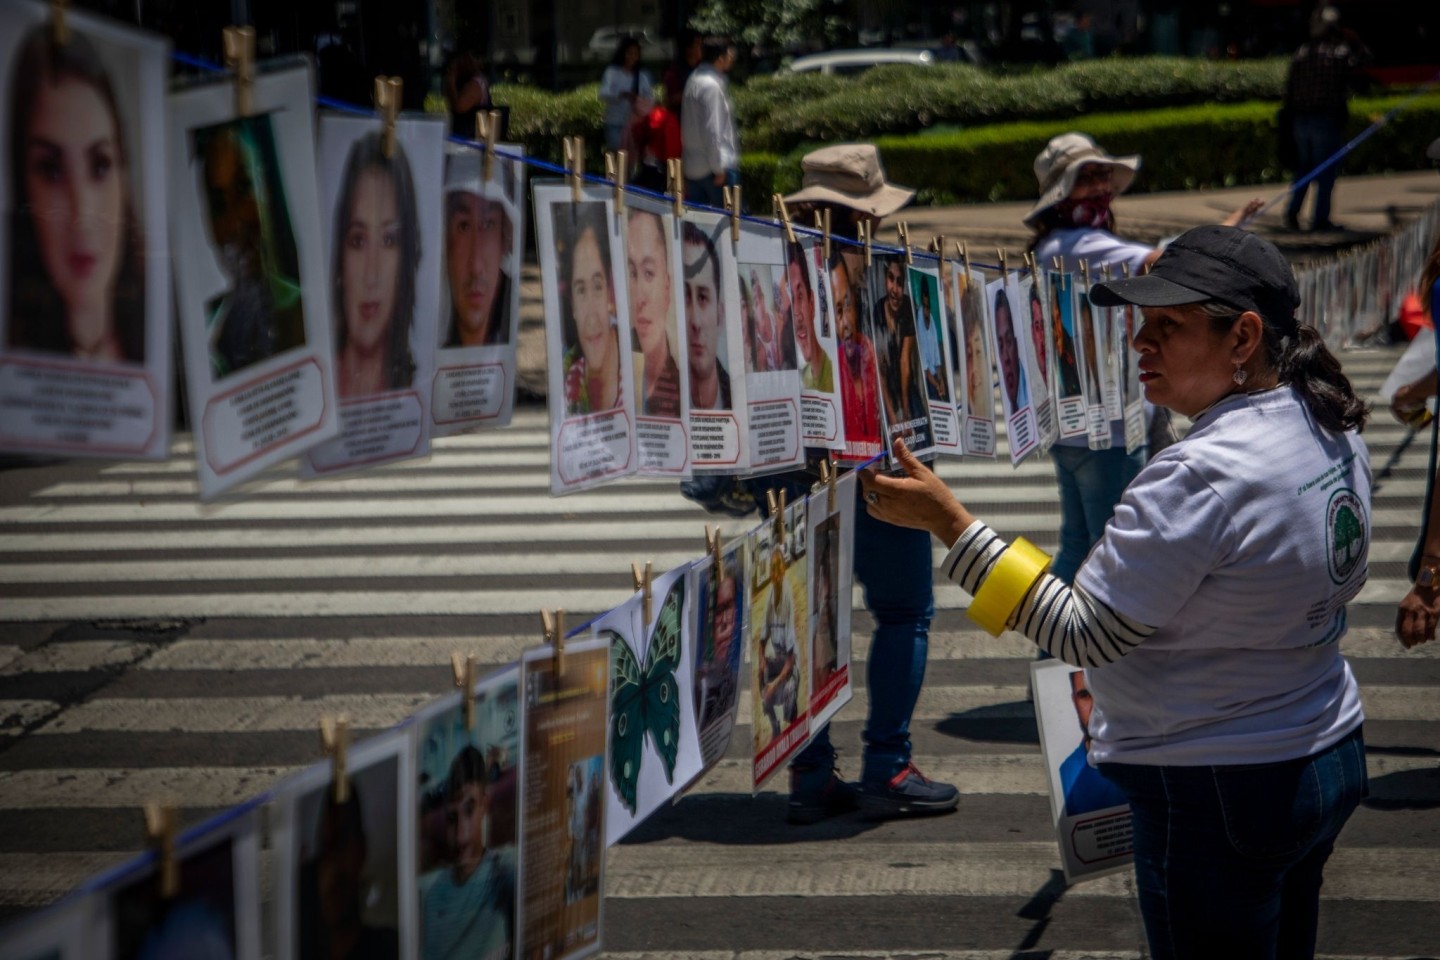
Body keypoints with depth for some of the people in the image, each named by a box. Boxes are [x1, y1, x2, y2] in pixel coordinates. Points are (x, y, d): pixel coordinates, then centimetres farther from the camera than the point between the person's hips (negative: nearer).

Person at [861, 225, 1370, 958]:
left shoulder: (1200, 476, -27)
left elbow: (1083, 633, -23)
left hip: (1216, 795, -9)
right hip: (1330, 755, 9)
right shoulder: (1332, 430, 1)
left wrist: (946, 520, -24)